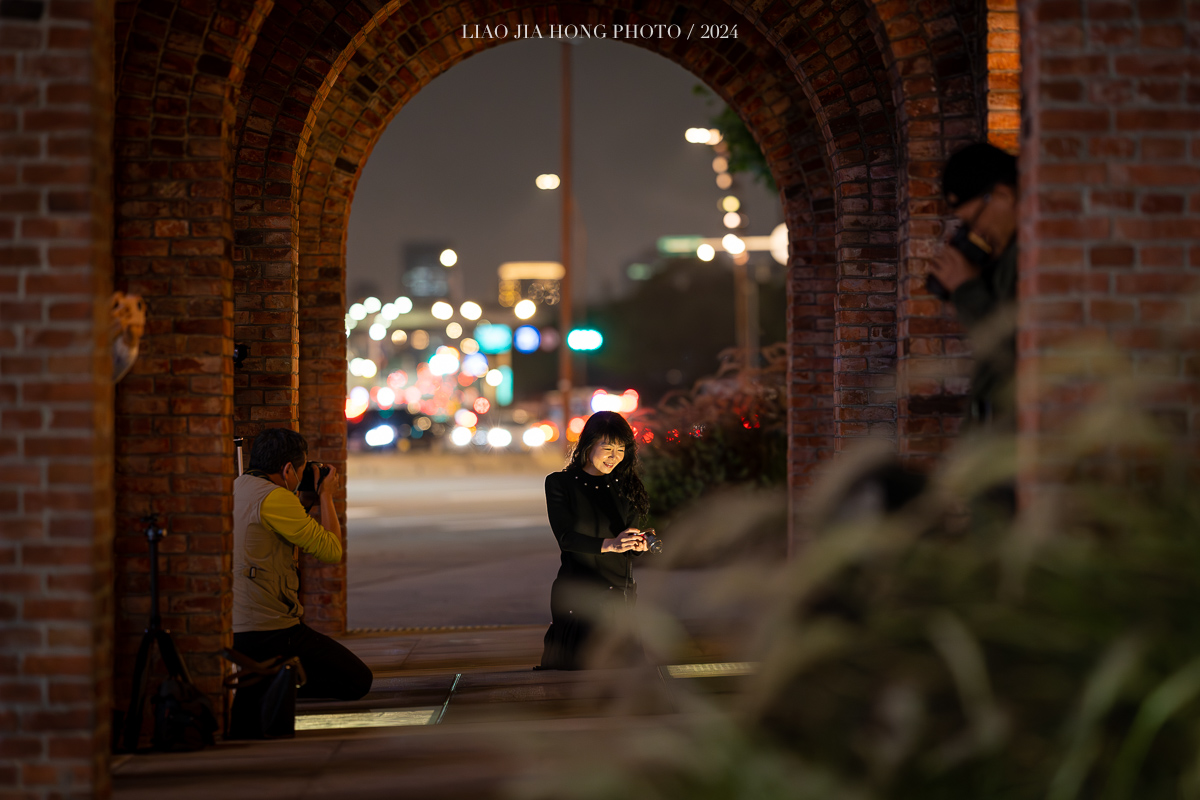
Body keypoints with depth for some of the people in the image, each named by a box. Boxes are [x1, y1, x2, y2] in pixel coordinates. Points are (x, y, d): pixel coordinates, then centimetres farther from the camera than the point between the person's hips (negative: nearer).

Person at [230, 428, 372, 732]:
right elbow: (331, 550, -8)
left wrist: (305, 499, 28)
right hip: (270, 631, -9)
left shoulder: (233, 489, 14)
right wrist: (326, 495, 6)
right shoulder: (274, 498, -14)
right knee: (358, 681, -2)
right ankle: (271, 684, -10)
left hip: (231, 630, 9)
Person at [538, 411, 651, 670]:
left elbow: (634, 531, 7)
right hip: (577, 597, -3)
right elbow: (565, 537, -13)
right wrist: (609, 544, -29)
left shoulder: (627, 485, 9)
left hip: (621, 594, 3)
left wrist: (639, 544, -19)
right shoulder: (560, 483, -1)